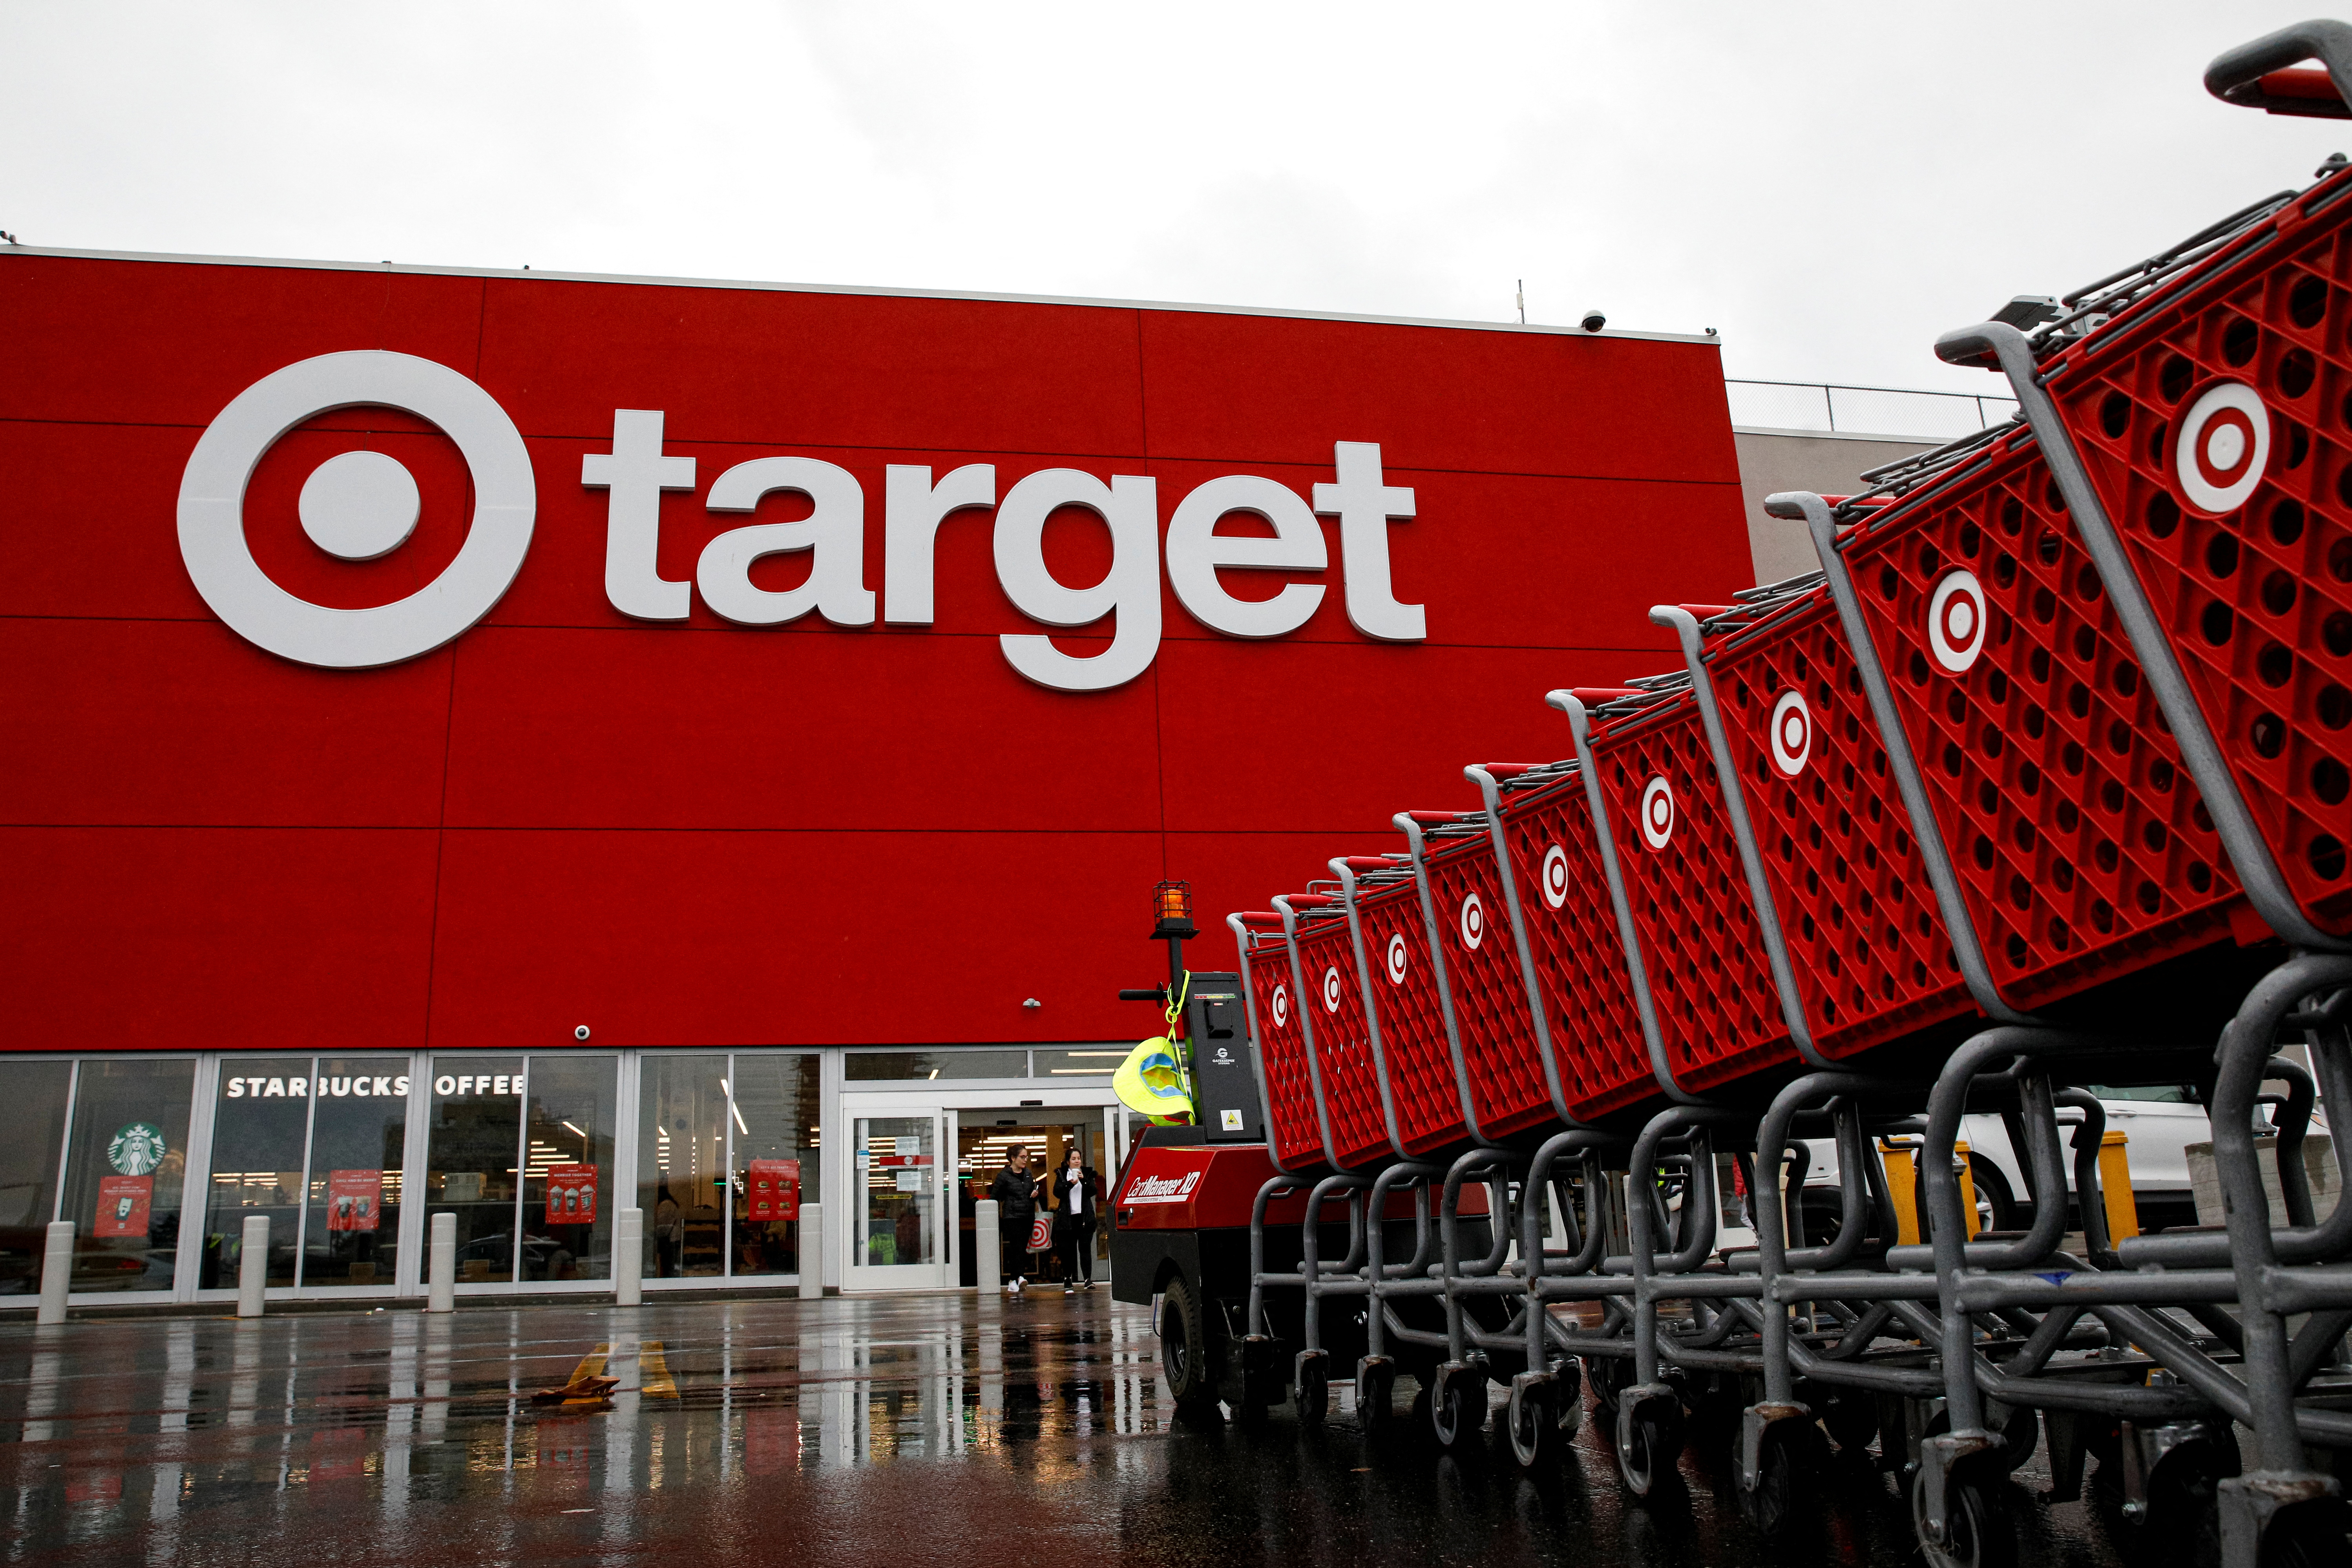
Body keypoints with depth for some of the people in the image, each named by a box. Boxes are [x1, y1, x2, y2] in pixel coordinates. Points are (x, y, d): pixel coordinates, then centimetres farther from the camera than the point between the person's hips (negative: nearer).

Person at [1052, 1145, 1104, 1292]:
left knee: (1085, 1248, -5)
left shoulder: (1088, 1173, 11)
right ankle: (1067, 1279, 8)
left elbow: (1094, 1192, 1)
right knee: (1068, 1250, 1)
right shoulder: (1062, 1174, 10)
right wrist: (1070, 1184, -17)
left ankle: (1088, 1279, -7)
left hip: (1085, 1217, 0)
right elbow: (1057, 1192, -2)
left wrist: (1084, 1180, -15)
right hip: (1067, 1218, 0)